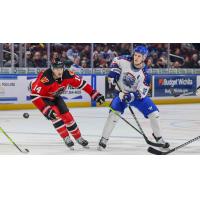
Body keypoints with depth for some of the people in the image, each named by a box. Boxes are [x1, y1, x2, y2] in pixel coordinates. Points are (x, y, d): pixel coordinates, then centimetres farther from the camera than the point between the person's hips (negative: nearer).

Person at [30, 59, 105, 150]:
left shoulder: (67, 75, -22)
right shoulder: (45, 79, -39)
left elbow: (81, 83, -9)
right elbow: (34, 95, -38)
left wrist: (95, 94, -13)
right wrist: (46, 110, -41)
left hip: (55, 96, 5)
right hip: (42, 97, -5)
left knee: (67, 116, 0)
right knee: (55, 115, -23)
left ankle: (79, 138, 17)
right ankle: (67, 139, -12)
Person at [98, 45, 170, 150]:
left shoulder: (145, 74, -23)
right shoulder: (125, 61, -19)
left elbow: (141, 93, -22)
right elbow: (115, 60, 4)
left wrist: (131, 96, -37)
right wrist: (114, 71, -12)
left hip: (136, 94, 0)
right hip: (121, 92, 0)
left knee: (154, 113, -6)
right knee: (114, 114, -21)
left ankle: (158, 138, 17)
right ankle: (103, 140, -13)